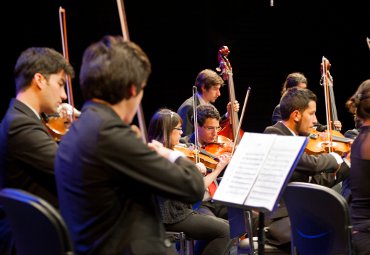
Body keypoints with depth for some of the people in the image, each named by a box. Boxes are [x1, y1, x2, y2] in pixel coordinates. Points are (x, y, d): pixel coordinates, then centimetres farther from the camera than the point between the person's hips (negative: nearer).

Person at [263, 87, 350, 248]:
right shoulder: (273, 134, -13)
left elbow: (317, 183, 17)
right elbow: (312, 163, -25)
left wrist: (349, 162, 13)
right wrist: (334, 158, -5)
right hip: (277, 219, -9)